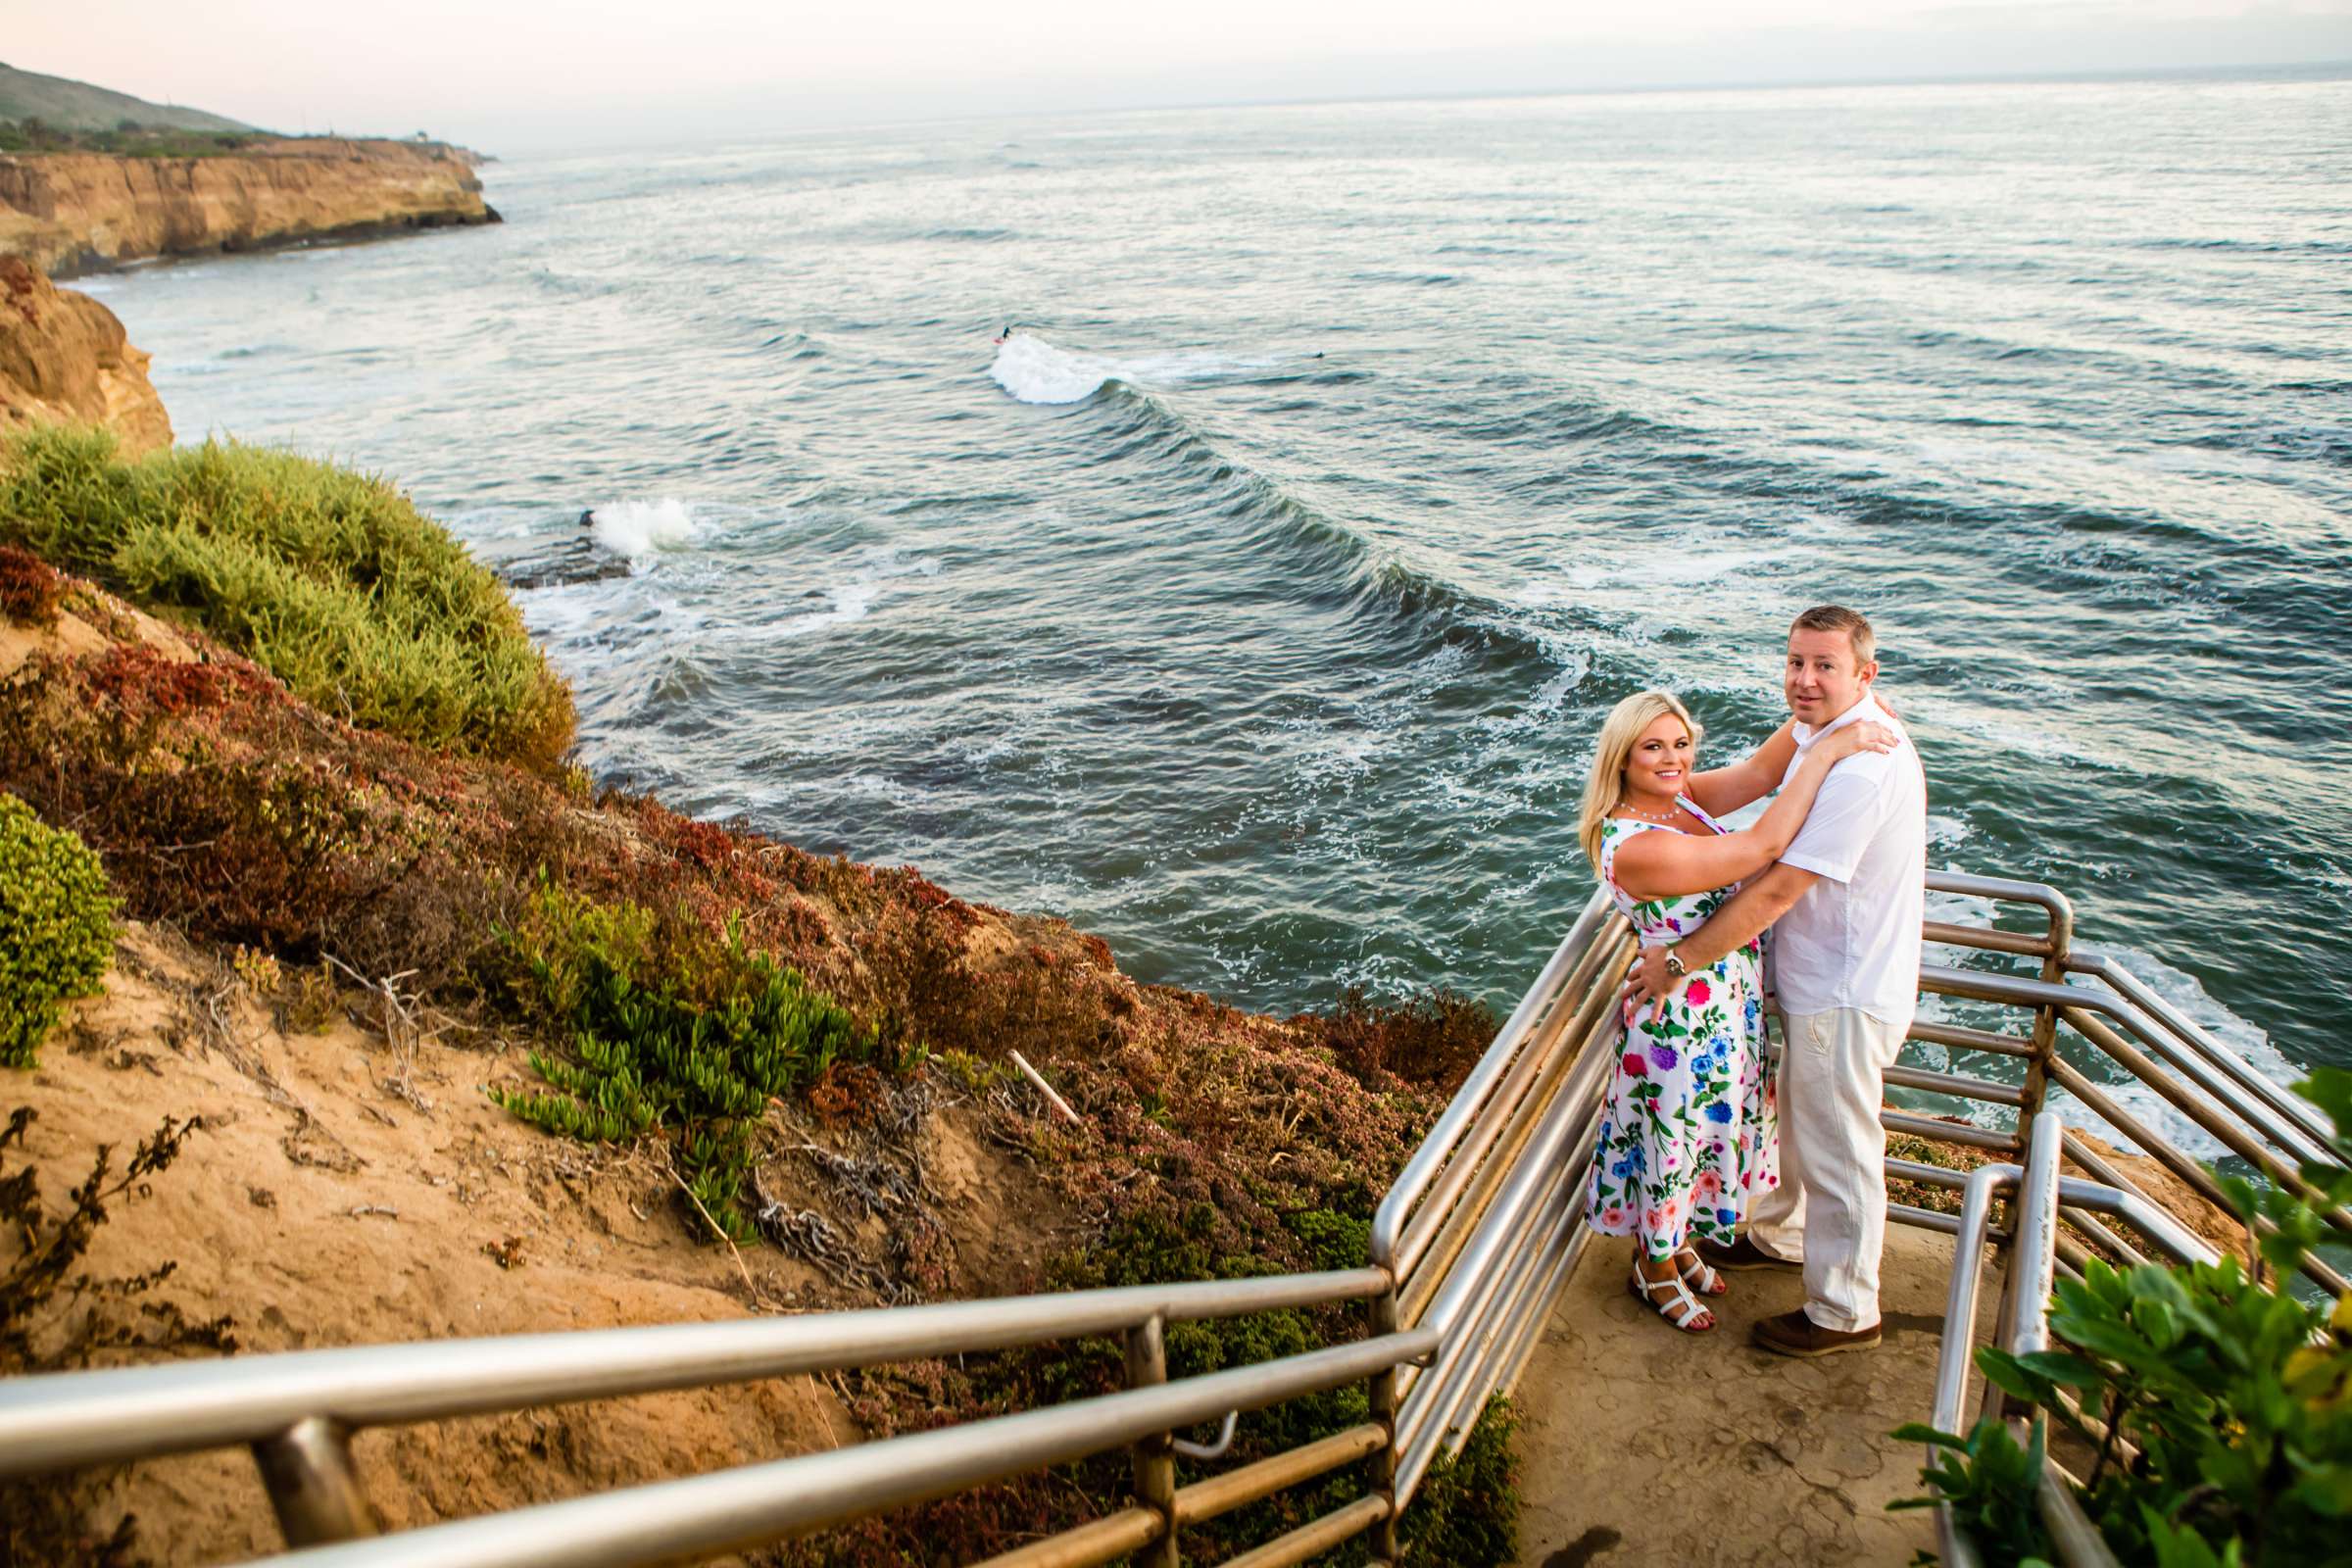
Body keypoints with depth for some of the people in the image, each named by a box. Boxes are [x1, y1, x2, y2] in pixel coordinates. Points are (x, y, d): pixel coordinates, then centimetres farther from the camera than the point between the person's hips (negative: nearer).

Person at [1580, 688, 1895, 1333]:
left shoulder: (1678, 797, -3)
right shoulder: (1633, 848, -31)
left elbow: (1759, 772, -3)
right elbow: (1764, 845, -33)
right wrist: (1827, 750, -29)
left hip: (1729, 1005, 9)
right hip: (1685, 1018, -9)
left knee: (1709, 1130, 25)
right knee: (1674, 1140, 12)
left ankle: (1676, 1243, 48)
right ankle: (1654, 1269, 36)